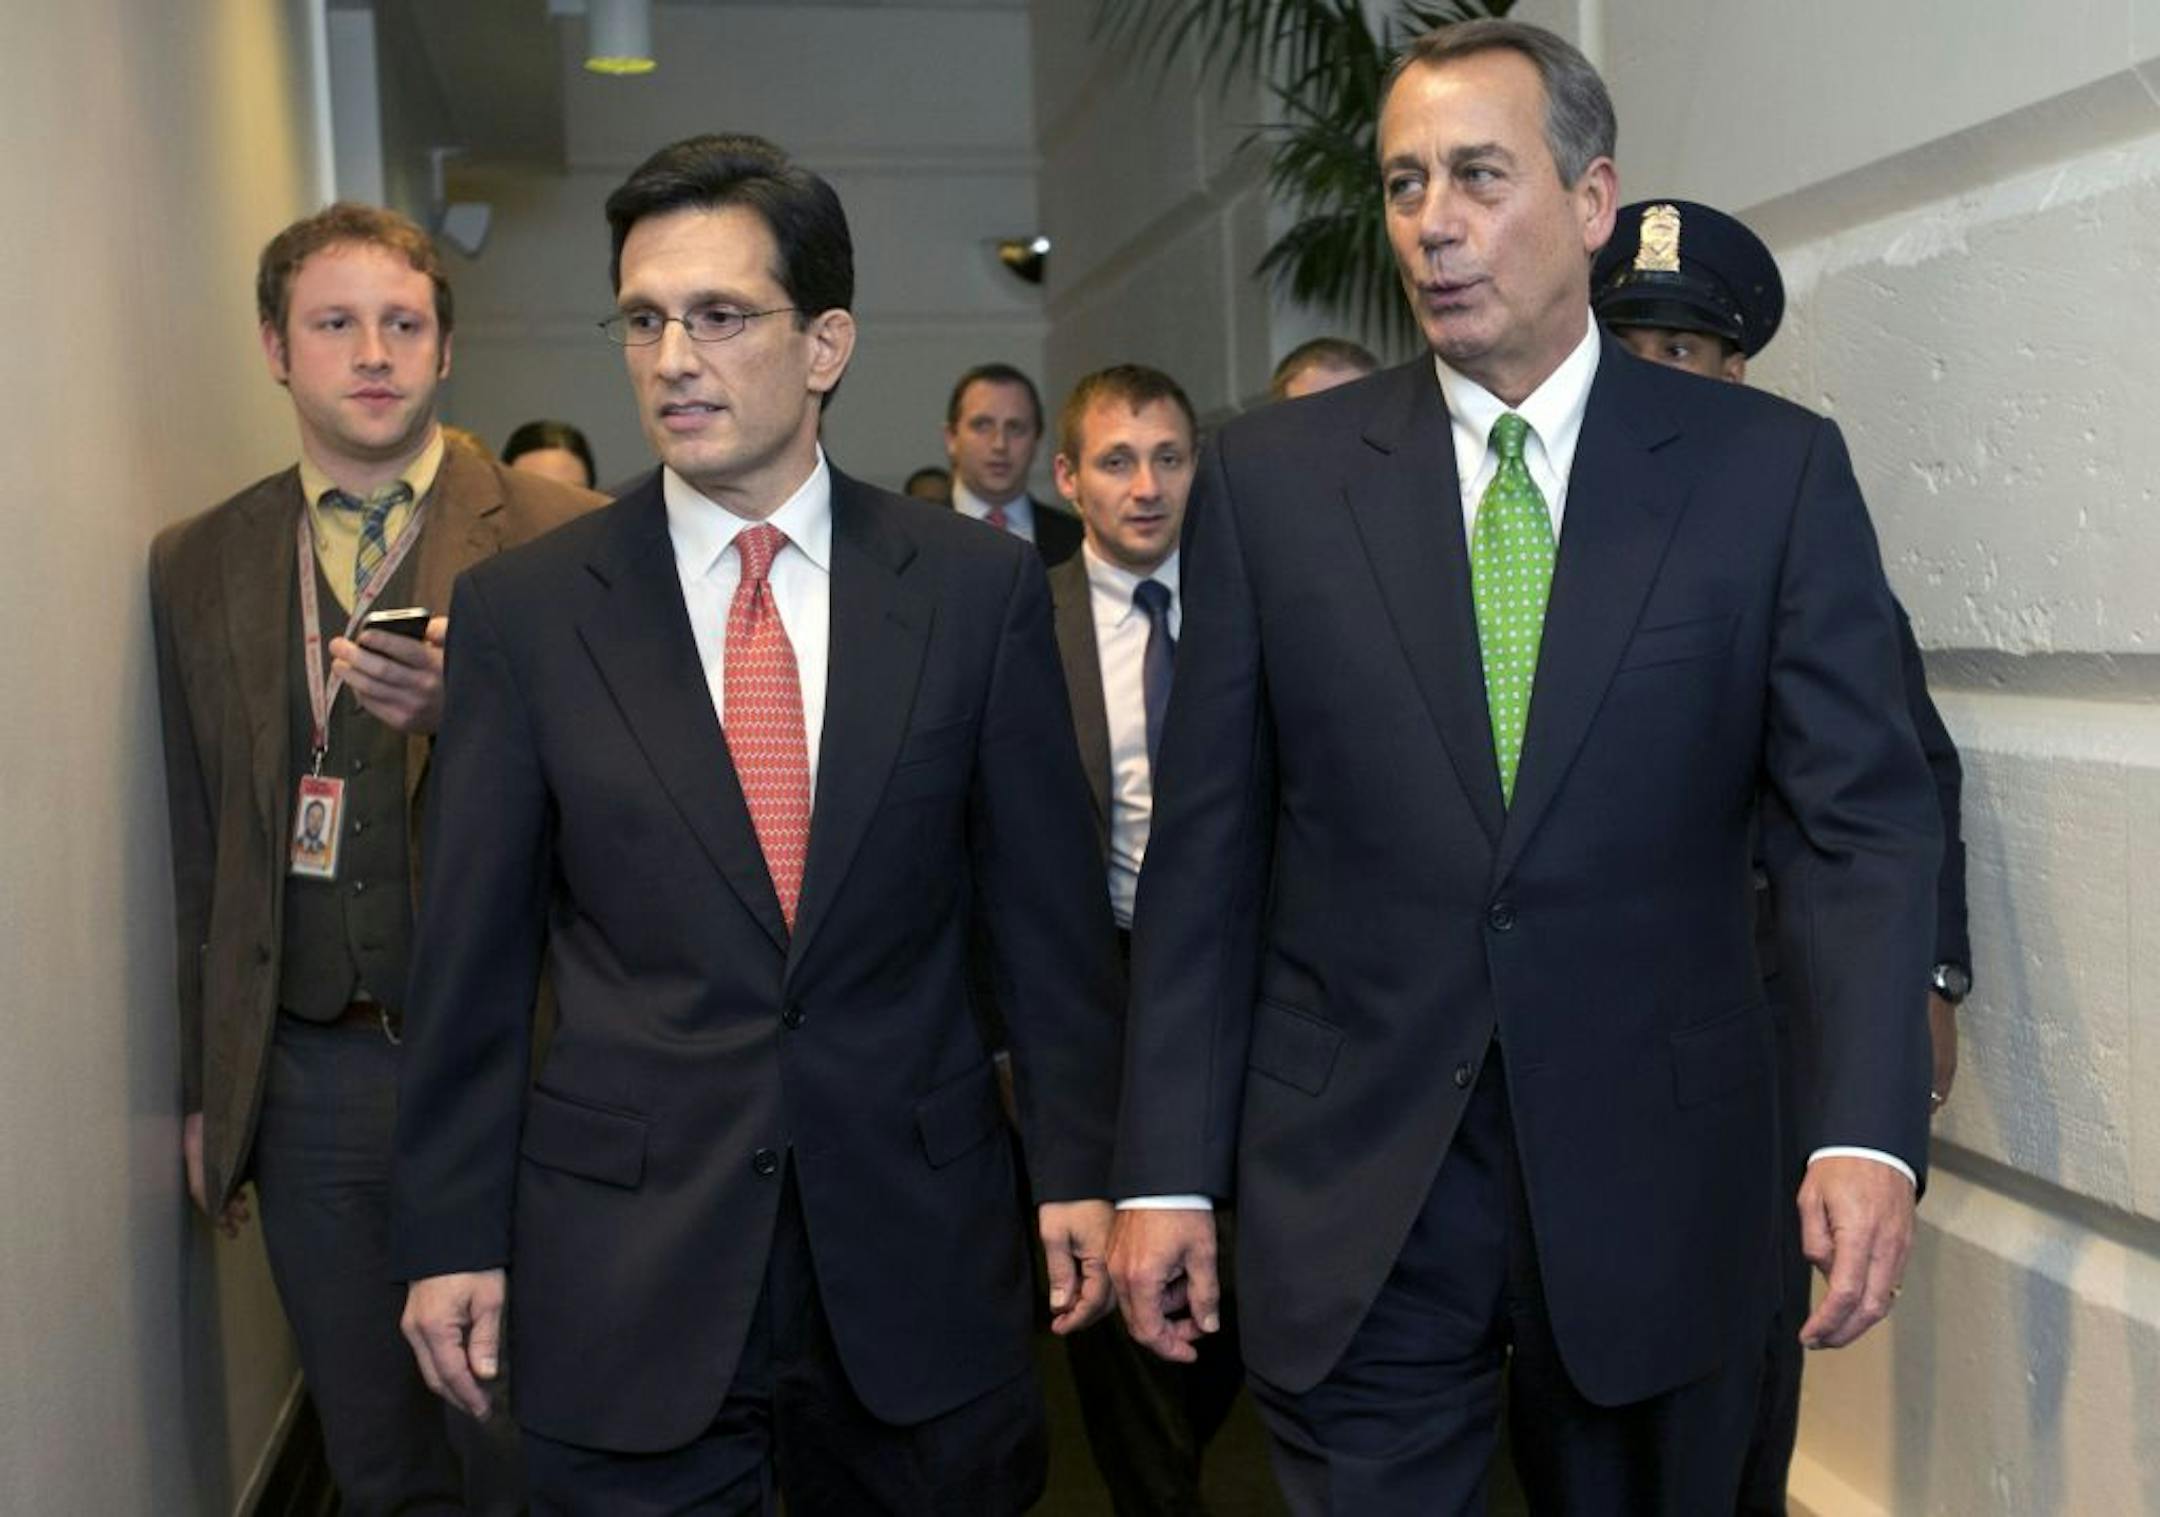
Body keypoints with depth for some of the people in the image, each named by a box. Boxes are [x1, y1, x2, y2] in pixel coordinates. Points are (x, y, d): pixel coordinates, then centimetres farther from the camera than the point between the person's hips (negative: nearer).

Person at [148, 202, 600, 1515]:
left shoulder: (561, 540, -5)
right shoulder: (198, 565, 8)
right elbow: (203, 846, 12)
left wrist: (465, 711, -25)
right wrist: (207, 1090, 12)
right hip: (306, 1081, 4)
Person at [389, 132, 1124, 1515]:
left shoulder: (980, 587, -2)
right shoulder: (522, 608, -2)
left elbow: (1050, 906, 3)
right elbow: (474, 950, 2)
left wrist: (1080, 1168, 3)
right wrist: (452, 1236, 3)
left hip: (919, 1237, 1)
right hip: (623, 1259, 0)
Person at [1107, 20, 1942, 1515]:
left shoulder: (1771, 467, -1)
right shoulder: (1270, 477, 0)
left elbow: (1869, 816, -3)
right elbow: (1207, 844, 1)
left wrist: (1869, 1131, -16)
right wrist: (1168, 1171, -1)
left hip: (1655, 1180, 1)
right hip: (1349, 1199, 0)